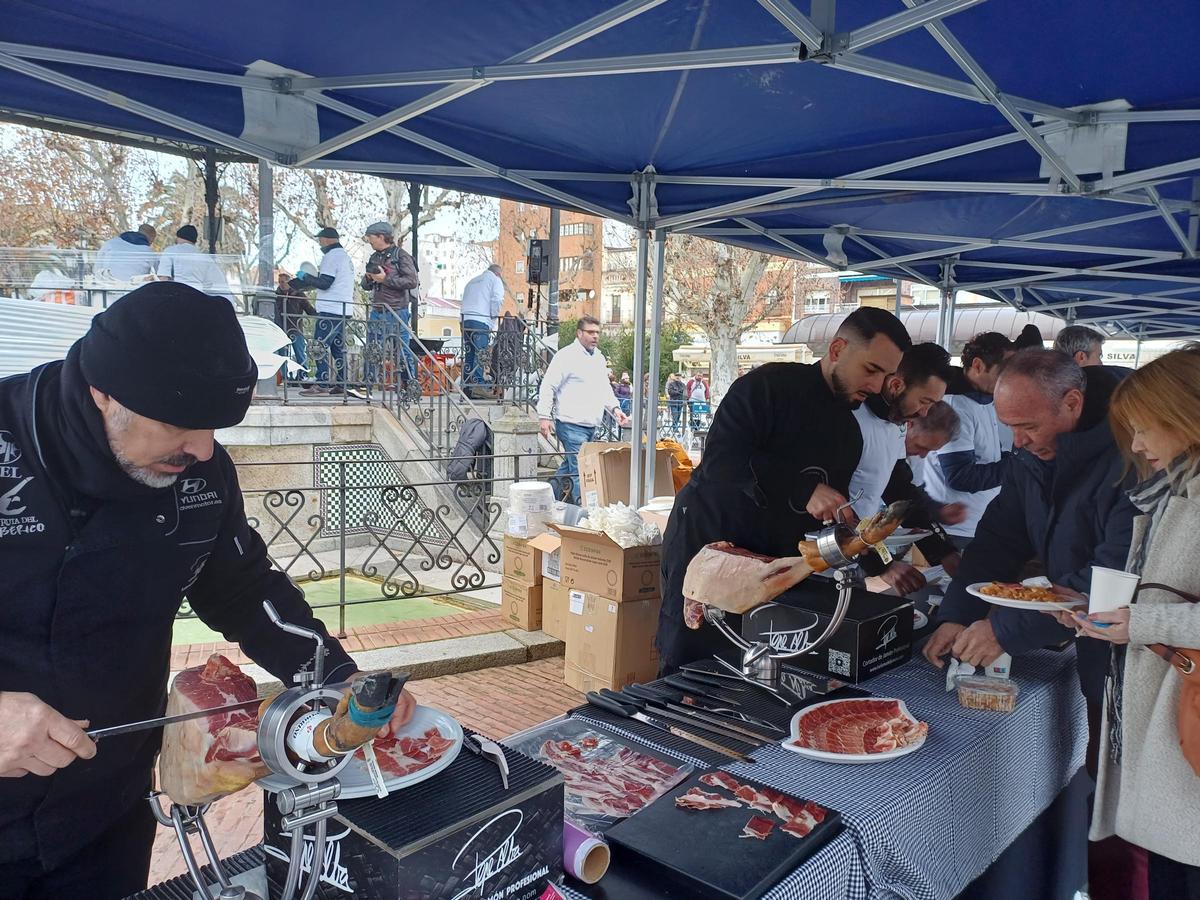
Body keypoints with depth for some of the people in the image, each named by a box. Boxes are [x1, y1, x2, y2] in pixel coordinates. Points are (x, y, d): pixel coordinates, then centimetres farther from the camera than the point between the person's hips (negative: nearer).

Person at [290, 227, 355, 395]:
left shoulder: (331, 256, -9)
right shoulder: (345, 256, 21)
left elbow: (324, 283, -17)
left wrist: (305, 277, -2)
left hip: (330, 310, -9)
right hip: (343, 310, 10)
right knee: (338, 347, 11)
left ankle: (322, 384, -12)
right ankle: (341, 384, 11)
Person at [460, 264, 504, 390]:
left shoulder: (472, 281, 29)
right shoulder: (495, 280, 9)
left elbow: (465, 300, 25)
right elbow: (497, 300, -7)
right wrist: (494, 316, 3)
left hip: (465, 320, 6)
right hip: (481, 321, -6)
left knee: (469, 354, 9)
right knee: (480, 354, -9)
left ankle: (466, 384, 8)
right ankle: (477, 384, -16)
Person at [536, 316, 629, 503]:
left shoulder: (599, 358, 18)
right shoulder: (566, 355, -7)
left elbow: (605, 389, 27)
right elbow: (548, 386, -10)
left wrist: (614, 408, 10)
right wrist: (544, 416, -18)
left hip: (591, 425, 8)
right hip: (571, 424, -8)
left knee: (569, 467, 15)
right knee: (580, 470, -11)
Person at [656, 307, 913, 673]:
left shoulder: (849, 432, 10)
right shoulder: (769, 385, -14)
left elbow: (835, 512, 14)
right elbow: (720, 457, -26)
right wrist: (804, 490, -33)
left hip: (771, 563, 7)